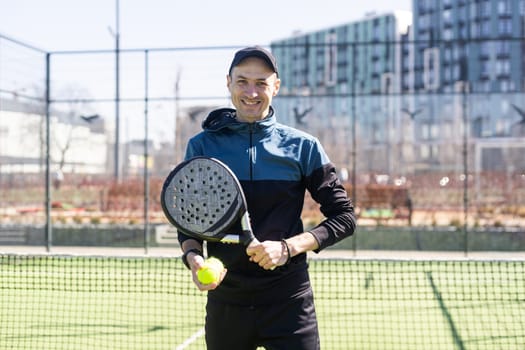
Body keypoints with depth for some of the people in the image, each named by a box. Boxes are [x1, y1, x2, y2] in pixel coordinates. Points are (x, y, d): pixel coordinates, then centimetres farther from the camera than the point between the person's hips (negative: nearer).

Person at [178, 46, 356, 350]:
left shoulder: (303, 147, 0)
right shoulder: (202, 146, 3)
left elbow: (344, 217, 0)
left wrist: (289, 247, -14)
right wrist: (193, 256, -12)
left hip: (289, 302, -1)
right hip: (226, 301, 2)